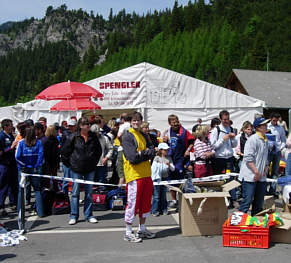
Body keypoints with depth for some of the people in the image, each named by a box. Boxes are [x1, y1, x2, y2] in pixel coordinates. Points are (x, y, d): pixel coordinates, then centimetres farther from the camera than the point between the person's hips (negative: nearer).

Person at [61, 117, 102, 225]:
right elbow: (64, 152, 1)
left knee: (89, 192, 8)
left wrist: (95, 161, 11)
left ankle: (89, 215, 17)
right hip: (76, 169, -3)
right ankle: (73, 216, 12)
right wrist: (70, 163, 0)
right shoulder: (73, 137, -7)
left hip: (90, 169, 3)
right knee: (75, 193, 3)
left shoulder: (93, 137, 2)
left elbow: (99, 150, 18)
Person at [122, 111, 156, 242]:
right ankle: (128, 233, 8)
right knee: (133, 202, -3)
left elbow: (152, 152, 4)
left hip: (146, 175, 7)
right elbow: (132, 157, -17)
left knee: (145, 202, 13)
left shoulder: (143, 136, 16)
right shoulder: (127, 136, -7)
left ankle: (142, 229, 27)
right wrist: (146, 153, -6)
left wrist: (141, 153, -11)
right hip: (134, 175, -7)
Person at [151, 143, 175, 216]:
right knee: (156, 195, -4)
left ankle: (164, 210, 17)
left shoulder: (169, 158, 9)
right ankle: (155, 211, 2)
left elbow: (173, 169, 7)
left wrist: (169, 165, -12)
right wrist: (153, 179, -10)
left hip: (165, 178, 4)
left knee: (163, 195, 9)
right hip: (157, 178, -3)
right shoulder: (157, 158, -2)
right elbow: (153, 168, -3)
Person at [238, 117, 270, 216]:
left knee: (259, 201, 14)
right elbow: (248, 157, -20)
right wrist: (256, 172, -19)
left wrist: (266, 167, 8)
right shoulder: (253, 139, -13)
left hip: (261, 176, 9)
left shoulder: (265, 140, 14)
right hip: (250, 175, -9)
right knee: (247, 200, -8)